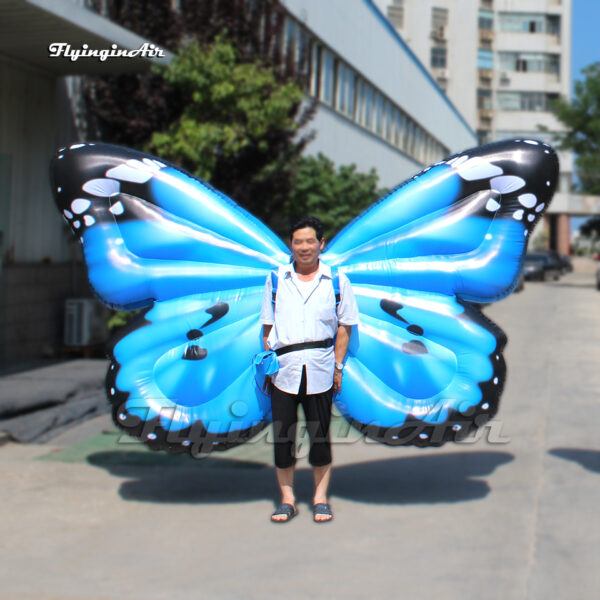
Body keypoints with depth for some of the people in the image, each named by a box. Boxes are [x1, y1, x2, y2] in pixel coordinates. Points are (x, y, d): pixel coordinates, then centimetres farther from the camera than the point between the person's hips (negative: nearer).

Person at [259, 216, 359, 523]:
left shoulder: (336, 280, 6)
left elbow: (344, 326, 6)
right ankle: (287, 499, 15)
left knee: (320, 434, 5)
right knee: (281, 435, 2)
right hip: (283, 368, 1)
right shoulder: (276, 279, 10)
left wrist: (338, 365, 0)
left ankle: (320, 498, 17)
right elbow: (268, 326, 12)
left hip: (320, 368, -1)